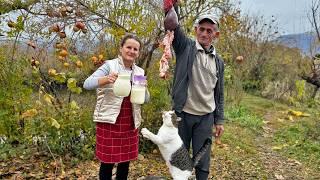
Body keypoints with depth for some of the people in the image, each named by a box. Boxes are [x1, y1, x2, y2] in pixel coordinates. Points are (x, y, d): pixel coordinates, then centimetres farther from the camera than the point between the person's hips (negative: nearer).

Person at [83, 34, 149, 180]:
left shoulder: (139, 72, 10)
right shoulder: (109, 65, -5)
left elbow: (146, 99, 9)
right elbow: (87, 84, -15)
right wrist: (106, 79, -32)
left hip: (130, 122, 5)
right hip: (110, 120, -5)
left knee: (125, 160, 13)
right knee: (108, 161, 3)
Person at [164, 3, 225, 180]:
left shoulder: (218, 61, 9)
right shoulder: (185, 46, -1)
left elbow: (218, 94, 12)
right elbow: (172, 25, -20)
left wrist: (219, 120, 10)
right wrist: (170, 7, -40)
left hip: (206, 117, 3)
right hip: (182, 113, -2)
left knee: (202, 160, 10)